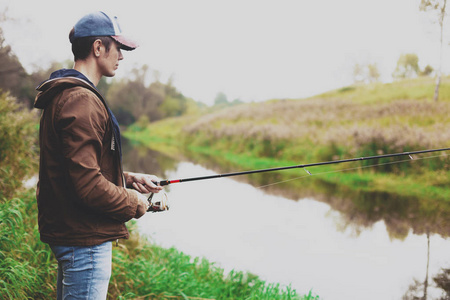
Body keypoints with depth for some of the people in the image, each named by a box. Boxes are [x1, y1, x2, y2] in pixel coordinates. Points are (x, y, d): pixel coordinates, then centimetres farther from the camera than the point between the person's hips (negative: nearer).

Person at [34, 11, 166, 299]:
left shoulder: (64, 95, 15)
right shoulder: (81, 101, -21)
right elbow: (87, 185, -27)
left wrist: (129, 179, 11)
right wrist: (134, 203, -12)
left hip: (67, 231, 11)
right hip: (84, 237, -11)